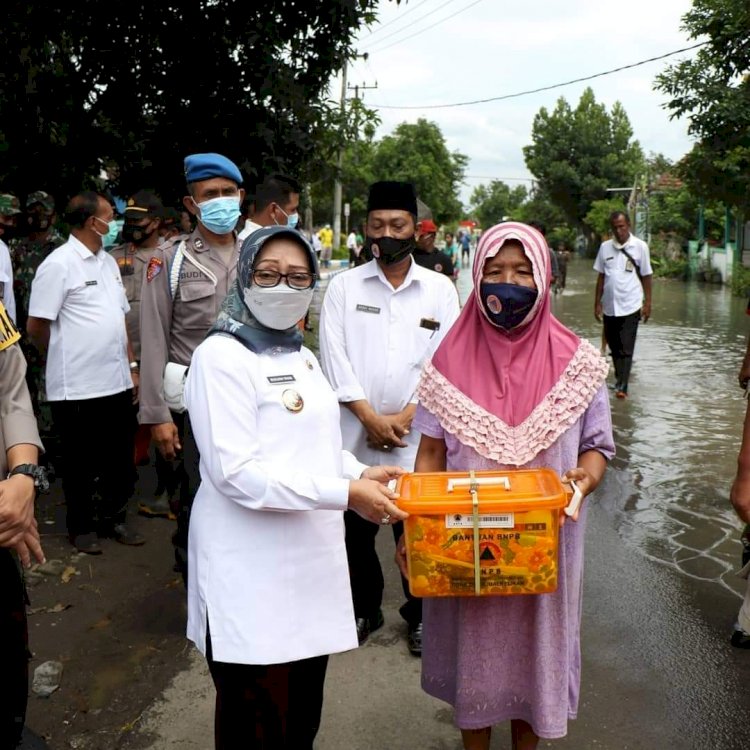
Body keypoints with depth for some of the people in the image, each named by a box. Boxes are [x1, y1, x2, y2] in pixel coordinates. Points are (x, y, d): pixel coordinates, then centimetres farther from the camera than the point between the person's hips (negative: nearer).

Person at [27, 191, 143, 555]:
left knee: (120, 457, 15)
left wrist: (132, 365, 12)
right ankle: (81, 526, 26)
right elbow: (36, 328, -9)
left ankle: (113, 518, 32)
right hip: (77, 387, -7)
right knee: (81, 463, 9)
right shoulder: (58, 264, -12)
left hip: (117, 383, 7)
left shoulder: (109, 262, 12)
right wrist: (65, 359, 5)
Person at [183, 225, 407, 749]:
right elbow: (237, 471, -20)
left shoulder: (302, 357, 14)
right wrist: (346, 493, -22)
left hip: (310, 562, 8)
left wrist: (362, 473, 2)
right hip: (253, 573, -8)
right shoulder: (222, 356, -12)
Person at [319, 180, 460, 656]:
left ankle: (420, 616, 28)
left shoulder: (440, 289, 4)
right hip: (355, 434, 1)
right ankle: (364, 610, 32)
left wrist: (406, 416, -9)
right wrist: (370, 417, -10)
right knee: (356, 528, 11)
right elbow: (334, 357, -3)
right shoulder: (344, 286, 3)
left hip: (415, 436, 0)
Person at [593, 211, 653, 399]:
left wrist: (647, 302, -1)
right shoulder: (605, 247, 4)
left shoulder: (640, 247, -2)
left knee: (626, 349, -6)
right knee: (614, 347, 12)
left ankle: (621, 387, -8)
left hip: (630, 306, -3)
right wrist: (597, 303, 7)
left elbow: (646, 276, 2)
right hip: (609, 306, 3)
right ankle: (620, 377, 29)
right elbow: (601, 276, 9)